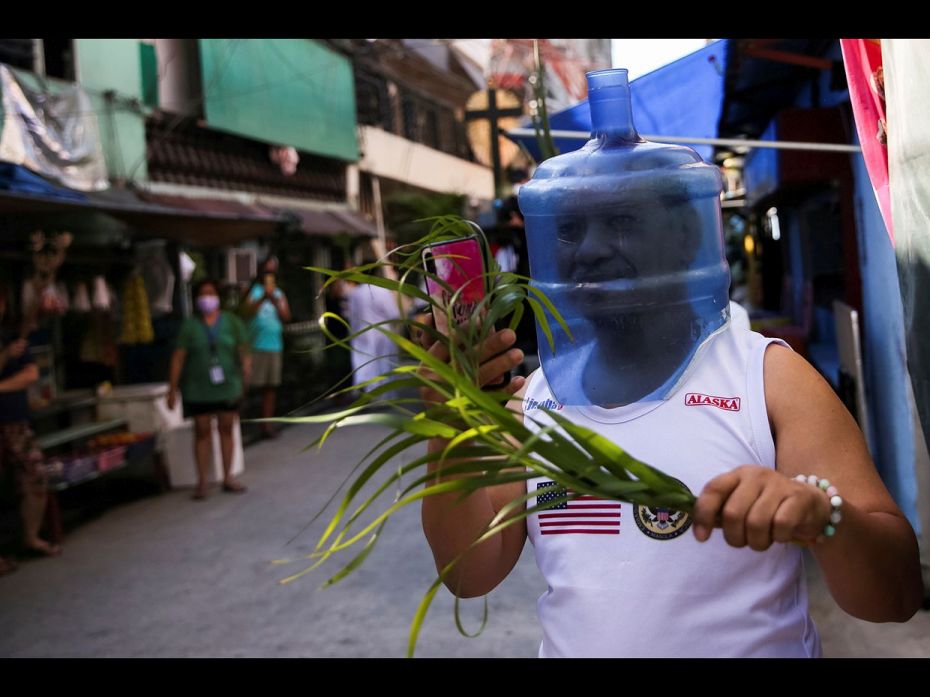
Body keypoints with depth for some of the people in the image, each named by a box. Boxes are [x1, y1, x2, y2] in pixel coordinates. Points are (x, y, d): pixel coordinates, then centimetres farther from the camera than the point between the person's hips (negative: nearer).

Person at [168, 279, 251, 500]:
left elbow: (243, 351, 0)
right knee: (202, 432, 3)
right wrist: (173, 389, -5)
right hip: (199, 389, -1)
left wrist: (246, 376, -12)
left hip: (228, 387, 1)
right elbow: (178, 357, -2)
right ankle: (202, 482, 9)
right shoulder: (190, 326, 0)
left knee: (227, 430, 8)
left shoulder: (232, 322, 2)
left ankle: (227, 477, 19)